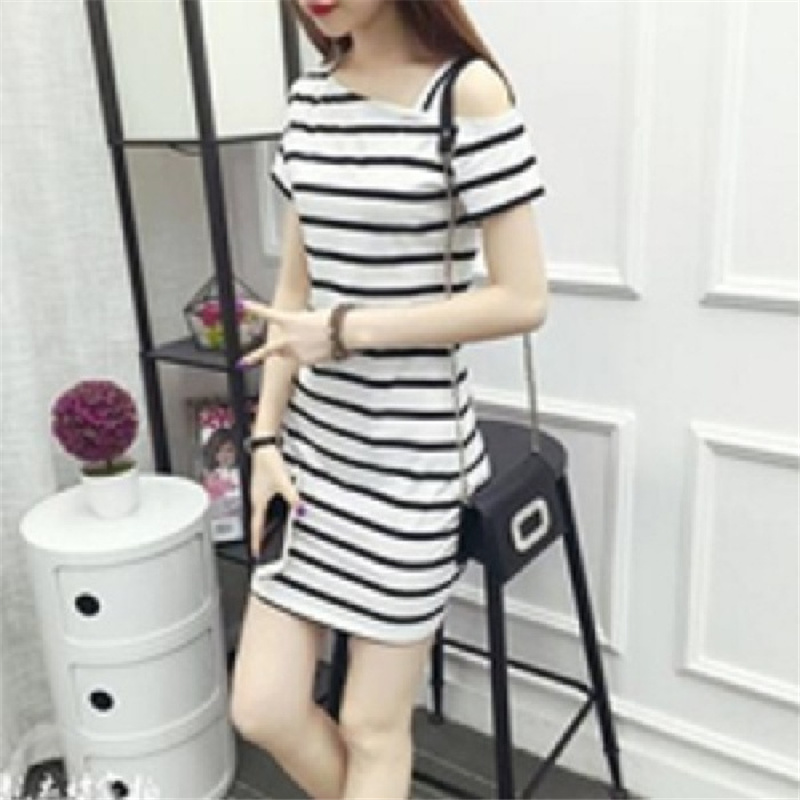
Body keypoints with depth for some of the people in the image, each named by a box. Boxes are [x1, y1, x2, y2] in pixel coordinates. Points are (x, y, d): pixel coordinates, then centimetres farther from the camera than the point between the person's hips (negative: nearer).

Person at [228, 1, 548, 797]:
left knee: (372, 726, 9)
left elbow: (522, 300, -13)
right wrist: (266, 438, 3)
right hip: (314, 440, 6)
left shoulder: (469, 93, -11)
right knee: (262, 709, 11)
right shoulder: (308, 95, 7)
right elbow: (294, 290, 9)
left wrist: (349, 330, -16)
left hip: (411, 450, -6)